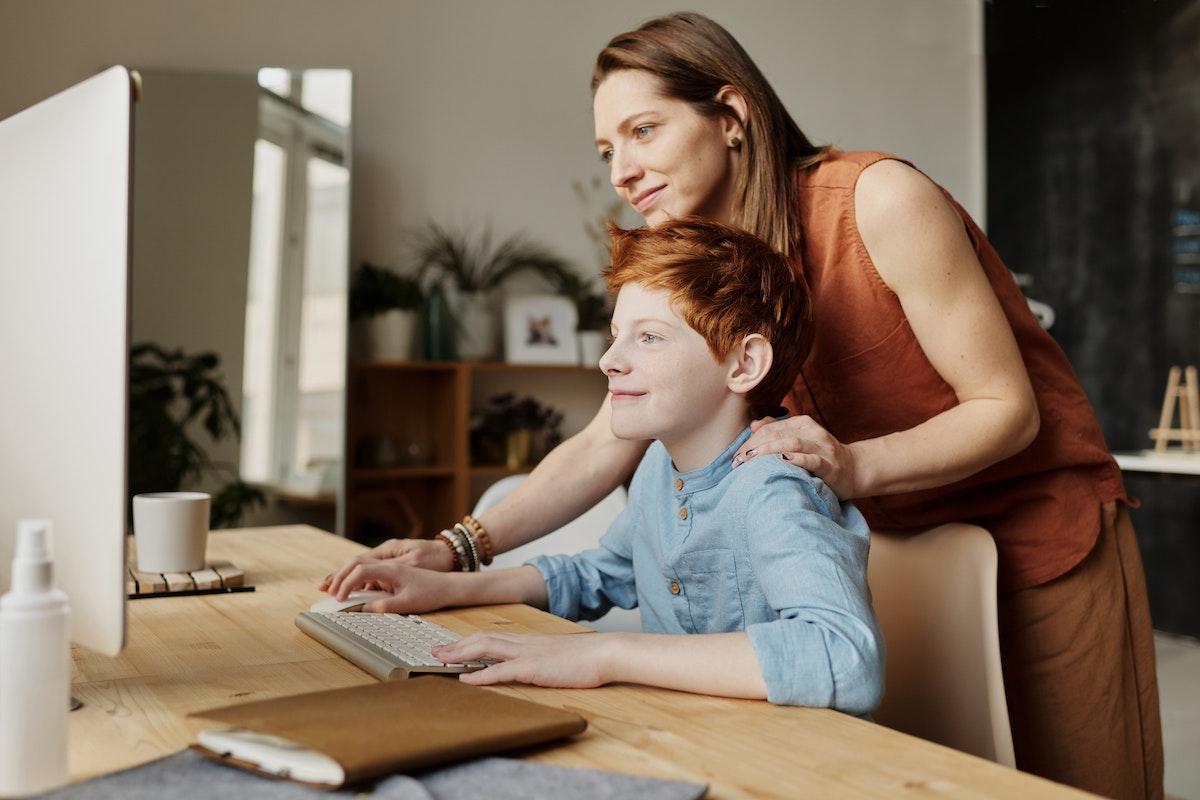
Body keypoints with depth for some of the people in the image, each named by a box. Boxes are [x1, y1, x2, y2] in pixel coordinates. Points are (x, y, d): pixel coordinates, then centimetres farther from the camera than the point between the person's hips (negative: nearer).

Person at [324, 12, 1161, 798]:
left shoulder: (879, 199, -21)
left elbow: (1008, 408, -18)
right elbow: (602, 448, -6)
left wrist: (854, 464, -36)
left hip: (1044, 527, -4)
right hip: (899, 544, 5)